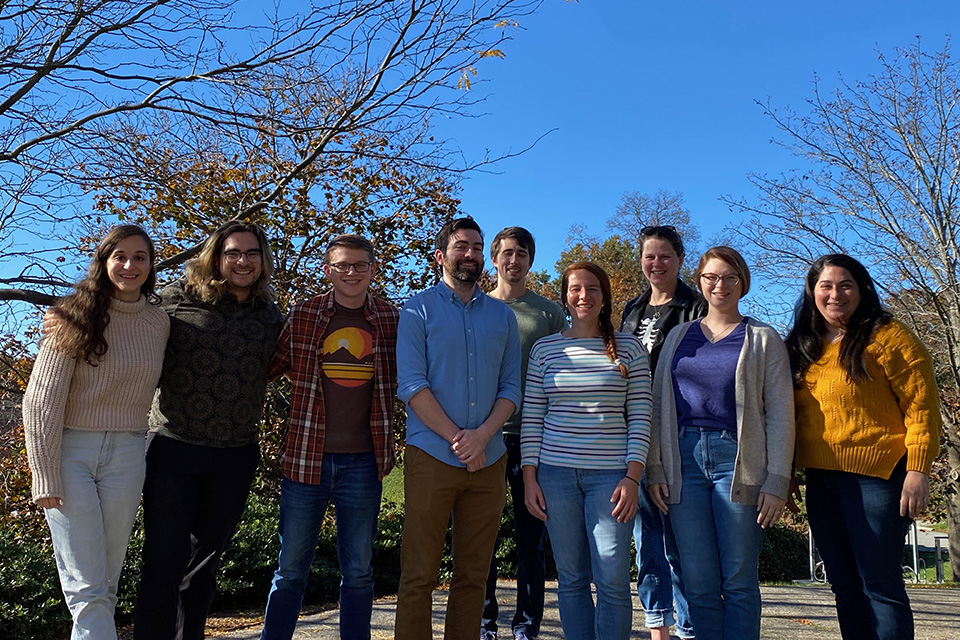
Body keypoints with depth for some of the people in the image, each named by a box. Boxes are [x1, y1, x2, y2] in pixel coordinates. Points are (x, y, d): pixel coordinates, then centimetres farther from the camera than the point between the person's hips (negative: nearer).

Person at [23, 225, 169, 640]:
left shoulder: (158, 322, 6)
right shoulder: (75, 316, -5)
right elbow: (43, 399, -7)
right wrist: (45, 477, -11)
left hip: (127, 455, 4)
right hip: (71, 450, -3)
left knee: (107, 580, 9)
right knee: (86, 587, -5)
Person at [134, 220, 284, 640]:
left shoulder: (270, 316, 8)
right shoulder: (177, 298, -4)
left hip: (237, 454, 4)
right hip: (174, 447, -4)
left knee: (206, 558, 17)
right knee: (165, 559, -1)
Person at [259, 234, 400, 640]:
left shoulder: (392, 320, 2)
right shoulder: (303, 316, 0)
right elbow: (269, 367, 10)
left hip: (363, 462, 1)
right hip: (306, 457, 0)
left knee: (358, 571, 12)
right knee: (291, 569, 11)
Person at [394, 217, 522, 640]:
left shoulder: (502, 316, 13)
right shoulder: (419, 309, 2)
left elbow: (511, 388, 7)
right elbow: (411, 386, -7)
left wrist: (481, 436, -10)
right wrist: (457, 439, -13)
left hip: (489, 459, 4)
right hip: (432, 457, -3)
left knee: (473, 575, 10)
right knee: (419, 576, 1)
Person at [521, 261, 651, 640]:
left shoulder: (629, 348, 3)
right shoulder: (545, 349, 7)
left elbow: (640, 418, 1)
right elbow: (531, 418, 7)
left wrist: (632, 478, -7)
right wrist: (529, 478, 2)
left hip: (610, 474, -1)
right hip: (555, 472, 2)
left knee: (613, 580, -2)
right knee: (571, 578, 8)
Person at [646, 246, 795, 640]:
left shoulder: (763, 339, 7)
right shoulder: (679, 336, 14)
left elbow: (780, 414, 2)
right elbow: (657, 405, 11)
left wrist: (777, 482, -6)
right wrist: (654, 469, 3)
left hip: (737, 460, -2)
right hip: (684, 460, 2)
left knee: (738, 582, 2)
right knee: (698, 584, 5)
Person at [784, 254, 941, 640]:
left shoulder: (887, 338, -5)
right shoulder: (803, 347, 13)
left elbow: (921, 407, -9)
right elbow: (791, 416, 16)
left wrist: (918, 469, -16)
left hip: (875, 478, -6)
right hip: (821, 480, 7)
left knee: (879, 584, -2)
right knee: (845, 585, 14)